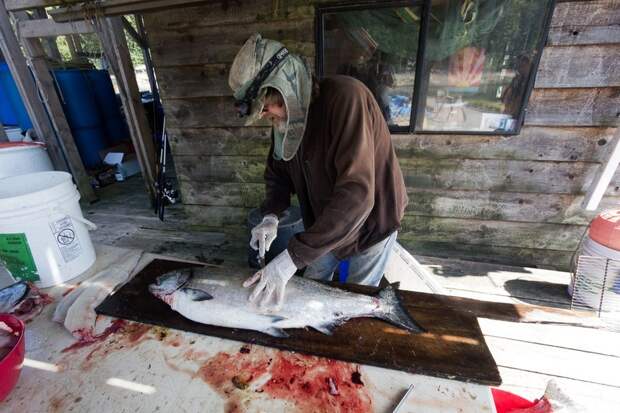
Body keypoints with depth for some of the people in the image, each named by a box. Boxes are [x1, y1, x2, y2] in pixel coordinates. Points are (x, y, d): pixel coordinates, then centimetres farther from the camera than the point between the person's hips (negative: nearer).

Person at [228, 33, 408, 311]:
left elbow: (356, 194, -39)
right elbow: (277, 172, 4)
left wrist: (293, 257, -39)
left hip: (370, 224, -6)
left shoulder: (345, 97, -30)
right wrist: (270, 217, -16)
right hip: (324, 227, 7)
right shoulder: (284, 119, -5)